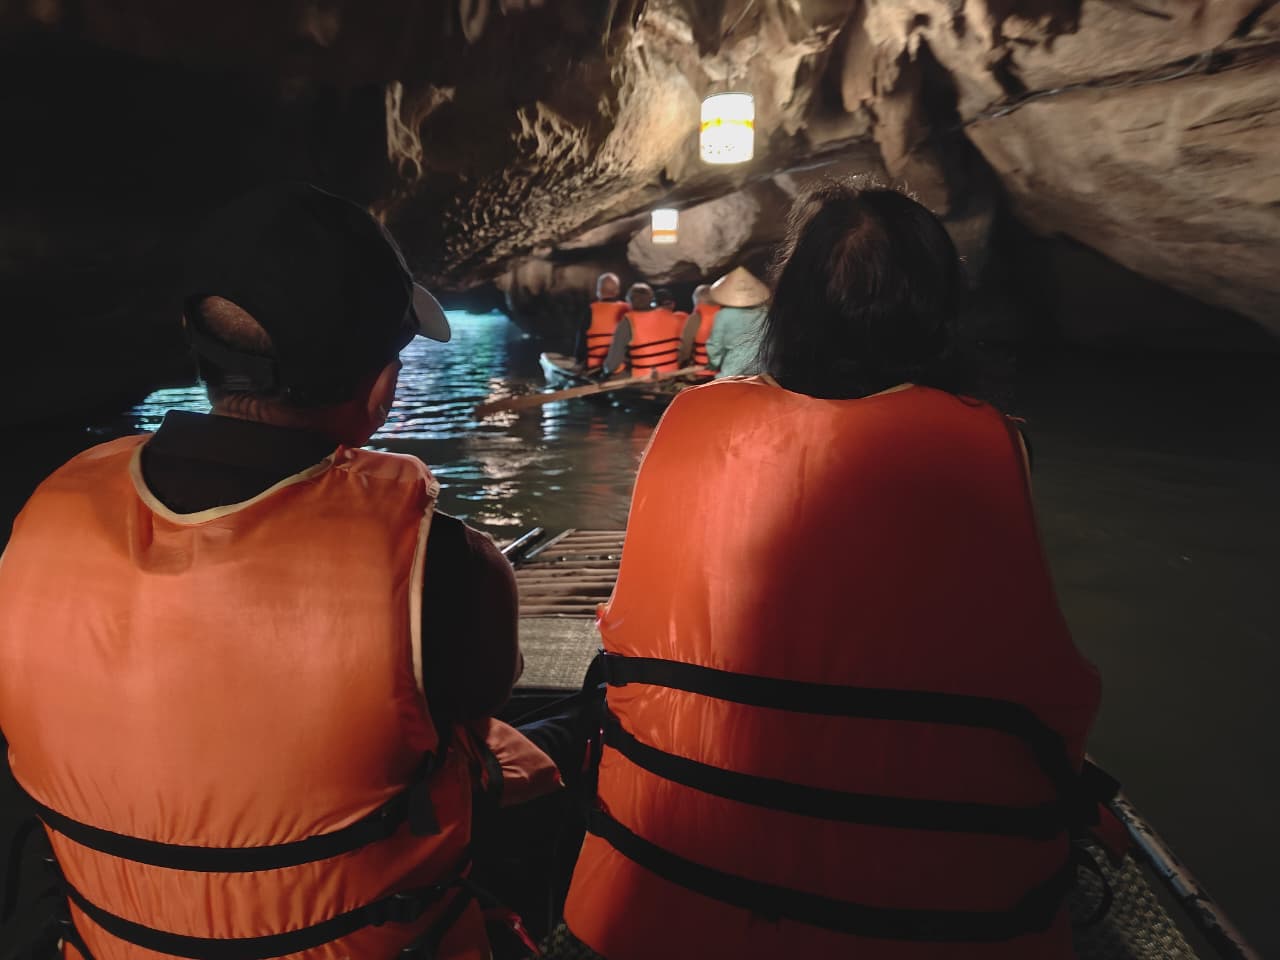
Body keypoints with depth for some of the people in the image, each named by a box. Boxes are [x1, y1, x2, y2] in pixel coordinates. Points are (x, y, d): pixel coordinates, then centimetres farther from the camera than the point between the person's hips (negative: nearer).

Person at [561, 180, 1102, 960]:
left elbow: (638, 632, 0)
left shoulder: (695, 421, -8)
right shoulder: (982, 448, -13)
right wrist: (1046, 795, 15)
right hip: (923, 892, -1)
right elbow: (1044, 685, -7)